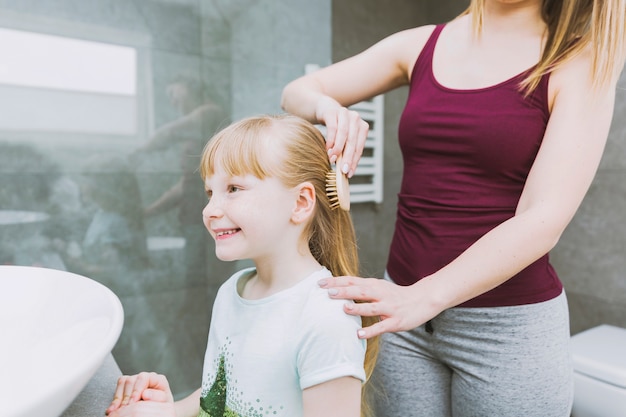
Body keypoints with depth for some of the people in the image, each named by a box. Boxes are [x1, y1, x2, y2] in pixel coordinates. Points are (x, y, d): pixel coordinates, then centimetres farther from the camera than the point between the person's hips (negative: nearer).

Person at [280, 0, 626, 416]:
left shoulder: (579, 62, -6)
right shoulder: (421, 45, 4)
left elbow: (543, 219, -16)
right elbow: (297, 92, 6)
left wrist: (425, 296, -27)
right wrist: (328, 107, -16)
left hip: (509, 325, -2)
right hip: (406, 303, 3)